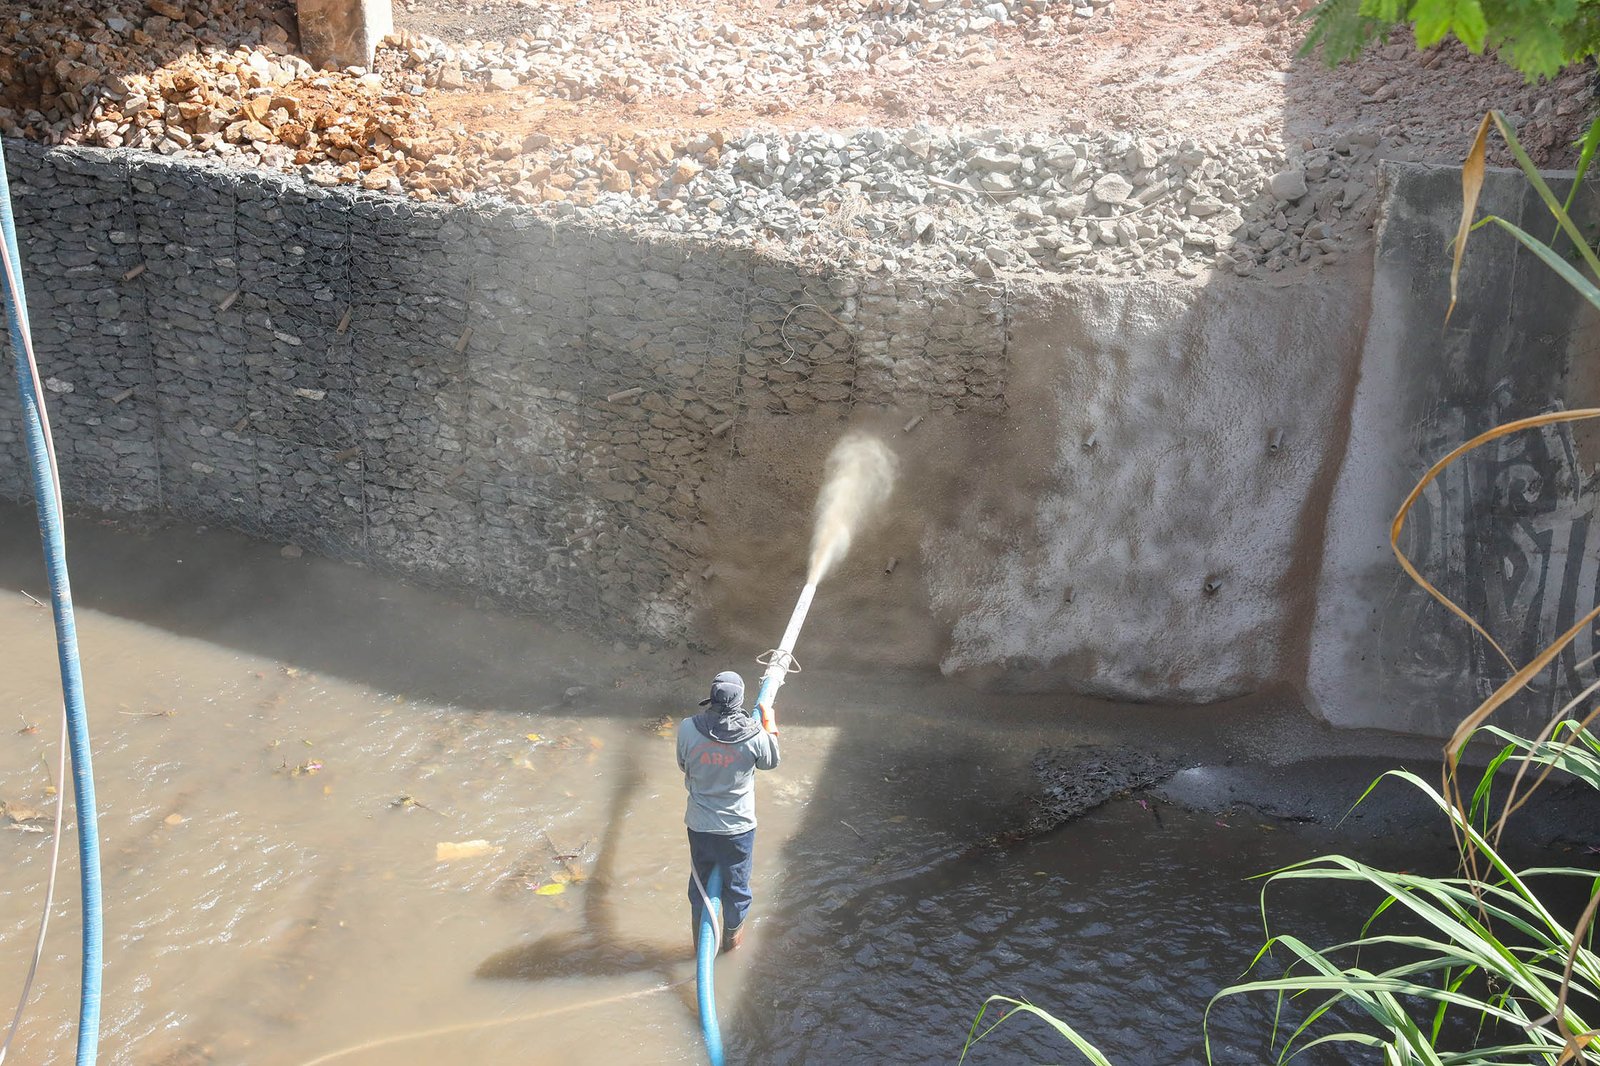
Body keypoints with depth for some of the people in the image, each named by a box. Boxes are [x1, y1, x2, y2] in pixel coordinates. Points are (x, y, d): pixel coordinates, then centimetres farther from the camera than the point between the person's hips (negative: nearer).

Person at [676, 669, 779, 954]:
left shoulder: (688, 729, -20)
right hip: (738, 827, -1)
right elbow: (771, 761, 1)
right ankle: (732, 938, 42)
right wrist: (770, 725, 15)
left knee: (700, 883, 23)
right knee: (736, 886, 22)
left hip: (699, 826, 1)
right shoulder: (754, 734, -22)